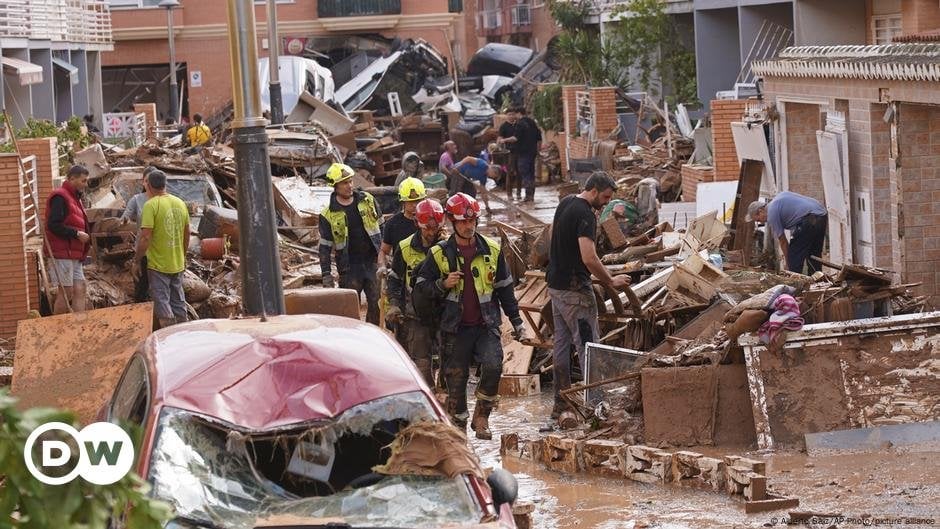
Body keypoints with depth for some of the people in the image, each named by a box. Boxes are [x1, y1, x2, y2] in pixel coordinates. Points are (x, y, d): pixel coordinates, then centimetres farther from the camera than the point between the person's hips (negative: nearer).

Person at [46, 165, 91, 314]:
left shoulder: (74, 197, 19)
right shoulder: (60, 197, -13)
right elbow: (53, 225, -21)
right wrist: (76, 234, -19)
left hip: (74, 254, 10)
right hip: (62, 253, -10)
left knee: (79, 289, 5)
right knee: (66, 292, -7)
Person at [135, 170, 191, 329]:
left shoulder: (151, 205, -16)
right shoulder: (180, 203, 5)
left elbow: (145, 237, -20)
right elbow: (187, 234, 14)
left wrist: (137, 261, -11)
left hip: (158, 264, -6)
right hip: (178, 264, 6)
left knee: (162, 303, -1)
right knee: (179, 302, 16)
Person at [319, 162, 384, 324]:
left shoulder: (367, 200, 4)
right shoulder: (328, 215, -4)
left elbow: (381, 227, 14)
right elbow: (325, 246, 0)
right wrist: (326, 275, -6)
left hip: (373, 262, 2)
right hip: (349, 267, -2)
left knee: (377, 304, 1)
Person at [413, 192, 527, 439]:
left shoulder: (491, 250, 6)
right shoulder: (439, 254, 0)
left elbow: (505, 289, 13)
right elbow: (420, 292, 2)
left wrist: (516, 322, 12)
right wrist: (443, 284, -16)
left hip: (486, 325, 0)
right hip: (455, 328, 0)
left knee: (493, 366, -22)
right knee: (456, 380, 2)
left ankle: (481, 416, -4)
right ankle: (458, 426, 18)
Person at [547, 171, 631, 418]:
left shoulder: (565, 203, 10)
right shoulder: (585, 215, -20)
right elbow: (589, 258, -28)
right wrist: (611, 281, -17)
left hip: (555, 284, 9)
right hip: (574, 288, -9)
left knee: (561, 343, 12)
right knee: (587, 345, -7)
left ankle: (561, 403, 16)